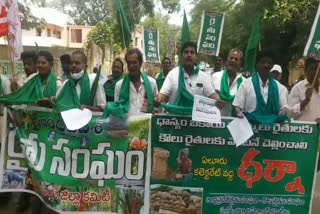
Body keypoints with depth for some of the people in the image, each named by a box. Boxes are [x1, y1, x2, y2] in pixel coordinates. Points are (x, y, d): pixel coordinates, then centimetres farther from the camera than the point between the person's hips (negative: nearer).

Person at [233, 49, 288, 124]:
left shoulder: (278, 86, 14)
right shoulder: (246, 84, 6)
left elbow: (284, 105, 13)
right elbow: (237, 105, 2)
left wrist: (283, 111, -9)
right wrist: (239, 112, -18)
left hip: (272, 123, 3)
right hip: (251, 122, -3)